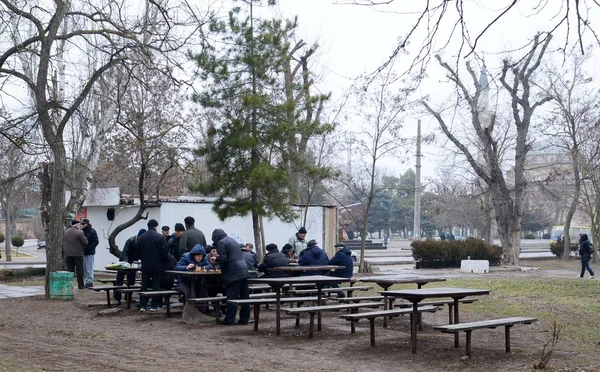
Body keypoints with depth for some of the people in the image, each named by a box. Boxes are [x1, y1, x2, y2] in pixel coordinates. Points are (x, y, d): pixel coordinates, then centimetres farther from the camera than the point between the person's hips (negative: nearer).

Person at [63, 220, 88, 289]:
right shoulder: (80, 232, -10)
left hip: (68, 254, 5)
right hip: (78, 254, -5)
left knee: (69, 269, 8)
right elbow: (85, 242, -9)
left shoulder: (66, 232, 9)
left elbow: (63, 243, 14)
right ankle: (80, 285, 4)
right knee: (79, 269, 2)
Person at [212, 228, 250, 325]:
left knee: (232, 297, -4)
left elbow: (223, 259, -14)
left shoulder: (221, 243, -4)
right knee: (244, 296, 9)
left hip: (233, 274, -8)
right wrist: (217, 259, 33)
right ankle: (244, 319, 13)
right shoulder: (233, 241, 22)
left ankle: (229, 320, -1)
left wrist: (223, 270, 5)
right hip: (244, 271, 8)